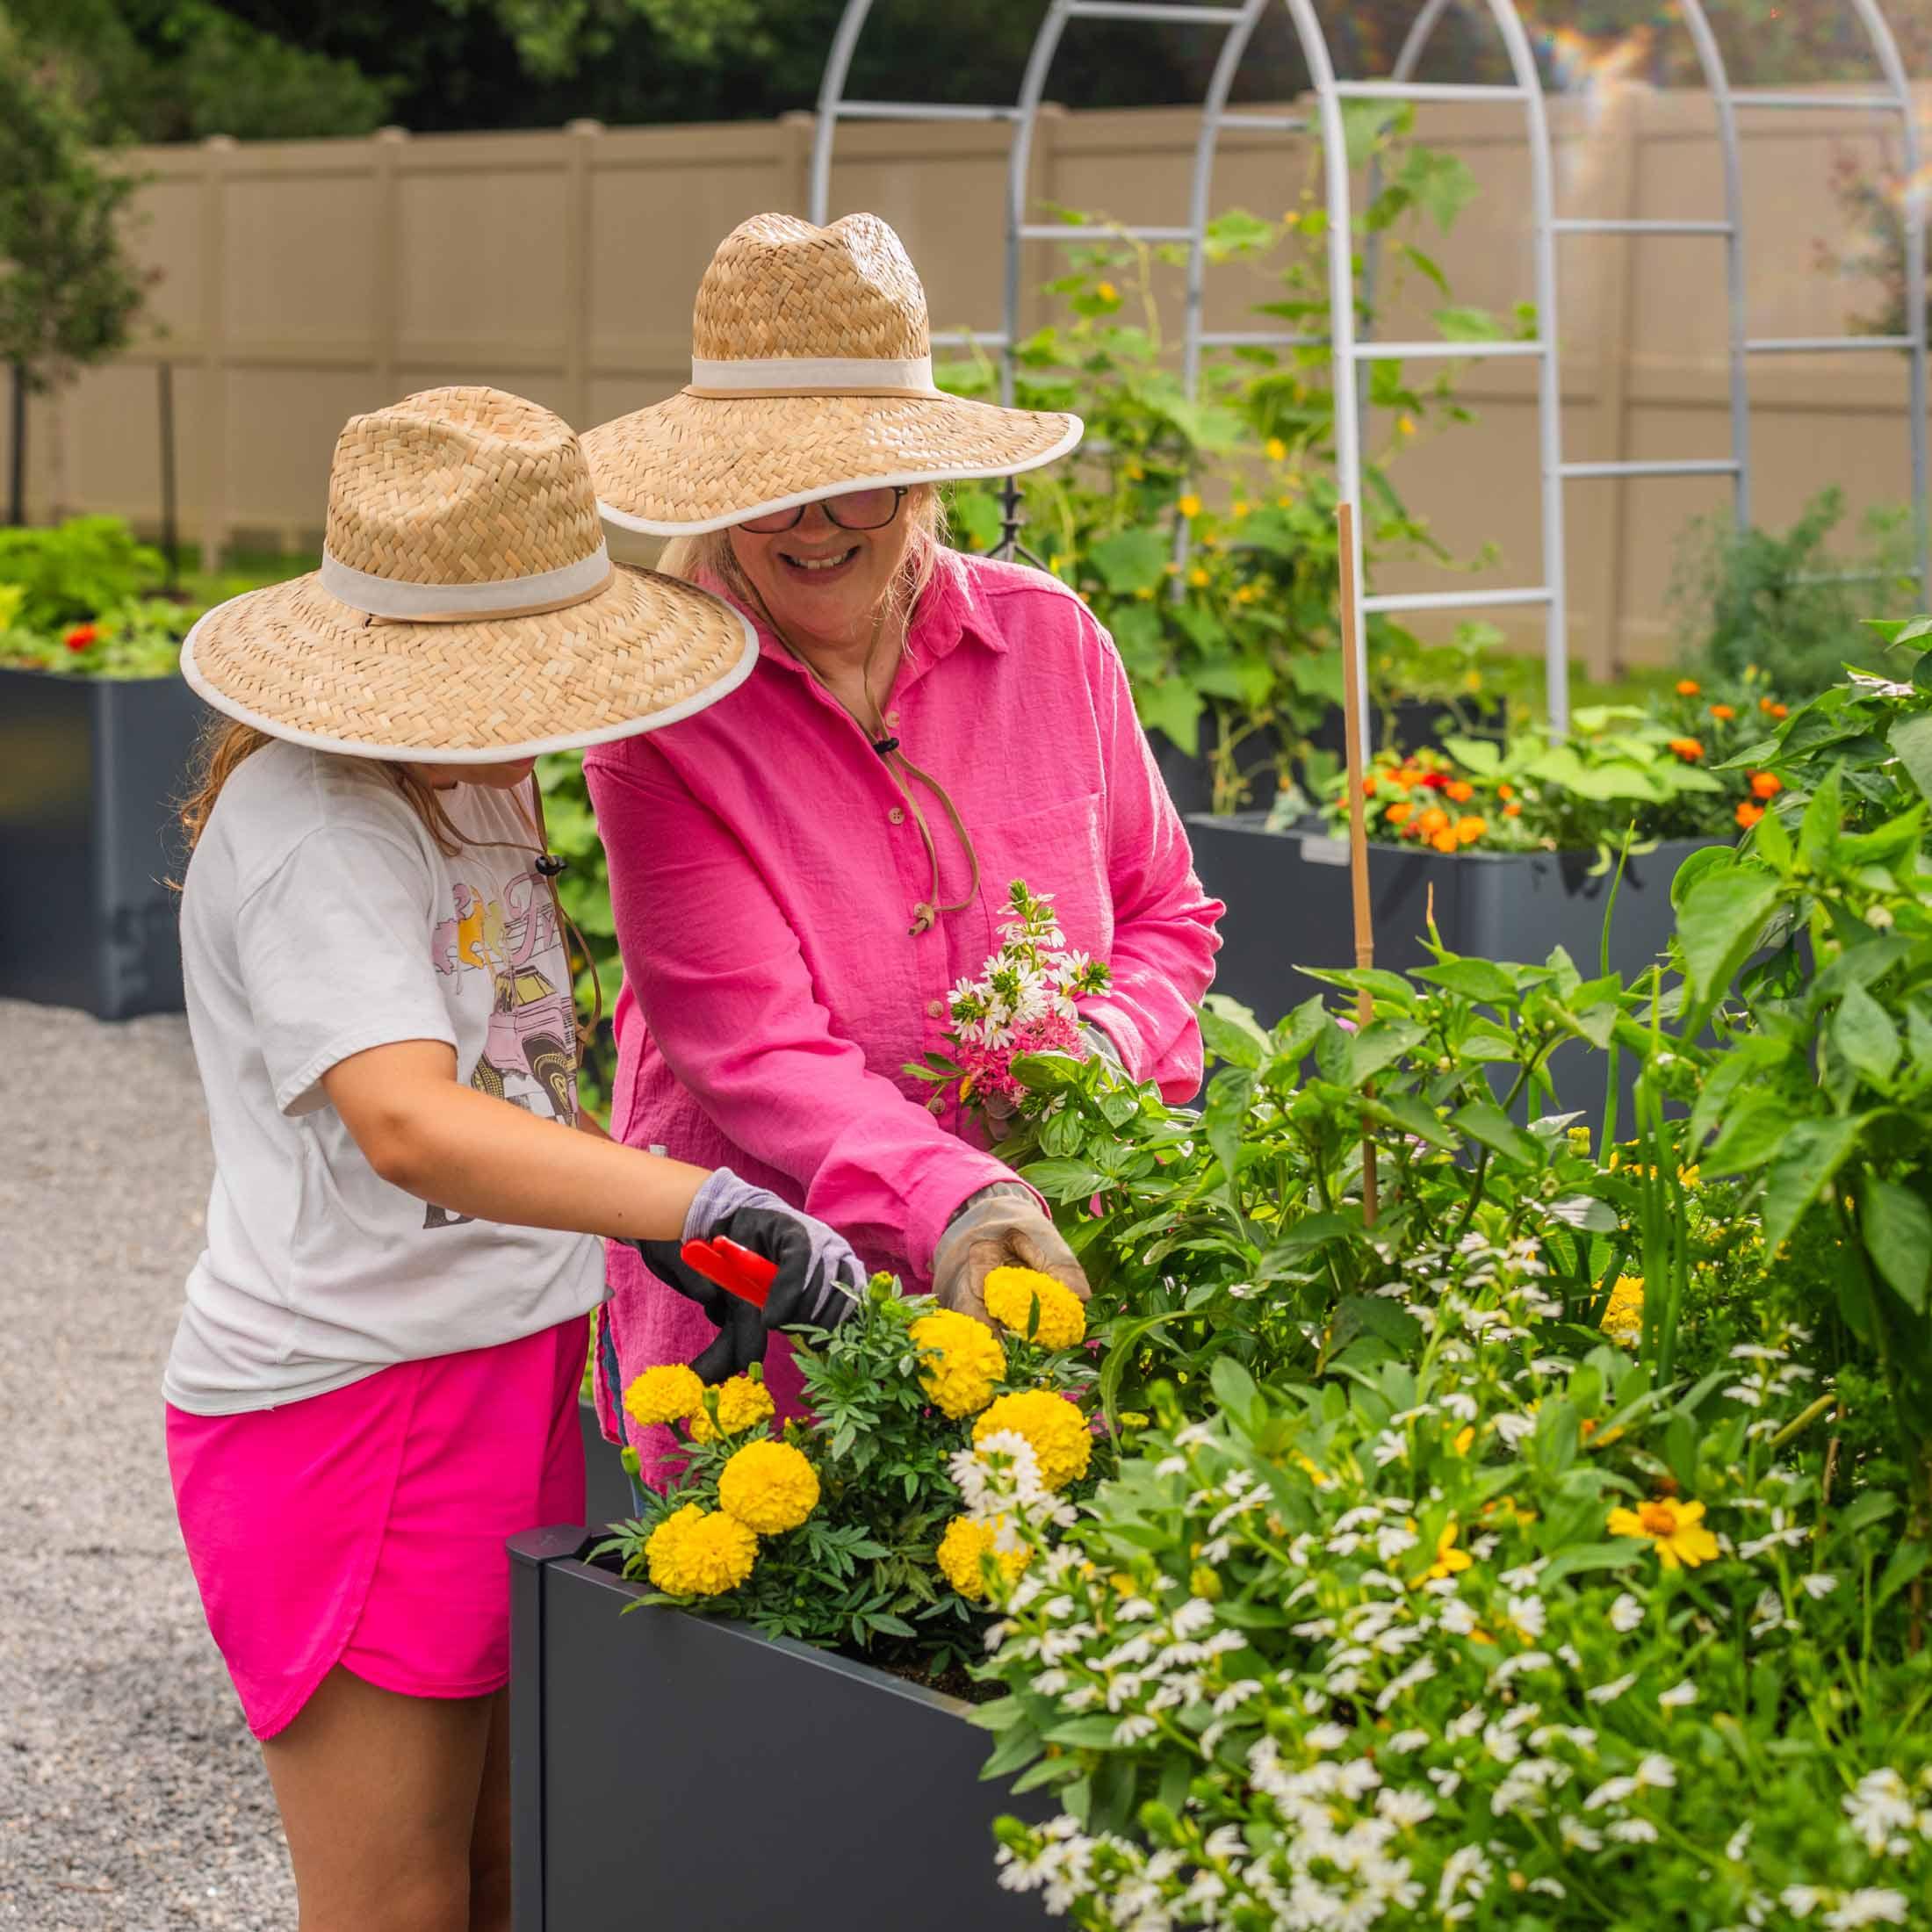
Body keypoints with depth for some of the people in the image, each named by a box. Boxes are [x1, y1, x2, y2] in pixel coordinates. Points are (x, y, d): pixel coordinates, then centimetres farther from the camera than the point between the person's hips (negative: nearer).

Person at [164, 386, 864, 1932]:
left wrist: (662, 1249, 13)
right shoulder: (311, 826, -19)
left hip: (507, 1374, 9)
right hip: (348, 1397, -9)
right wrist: (705, 1203, -45)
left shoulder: (478, 778, 11)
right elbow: (409, 1124, -35)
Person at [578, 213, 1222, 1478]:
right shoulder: (661, 708, -11)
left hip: (1047, 1285, 3)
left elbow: (1167, 914, 12)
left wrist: (1111, 1039, -11)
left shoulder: (1049, 640, 0)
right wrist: (951, 1202, -35)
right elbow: (751, 1045, -20)